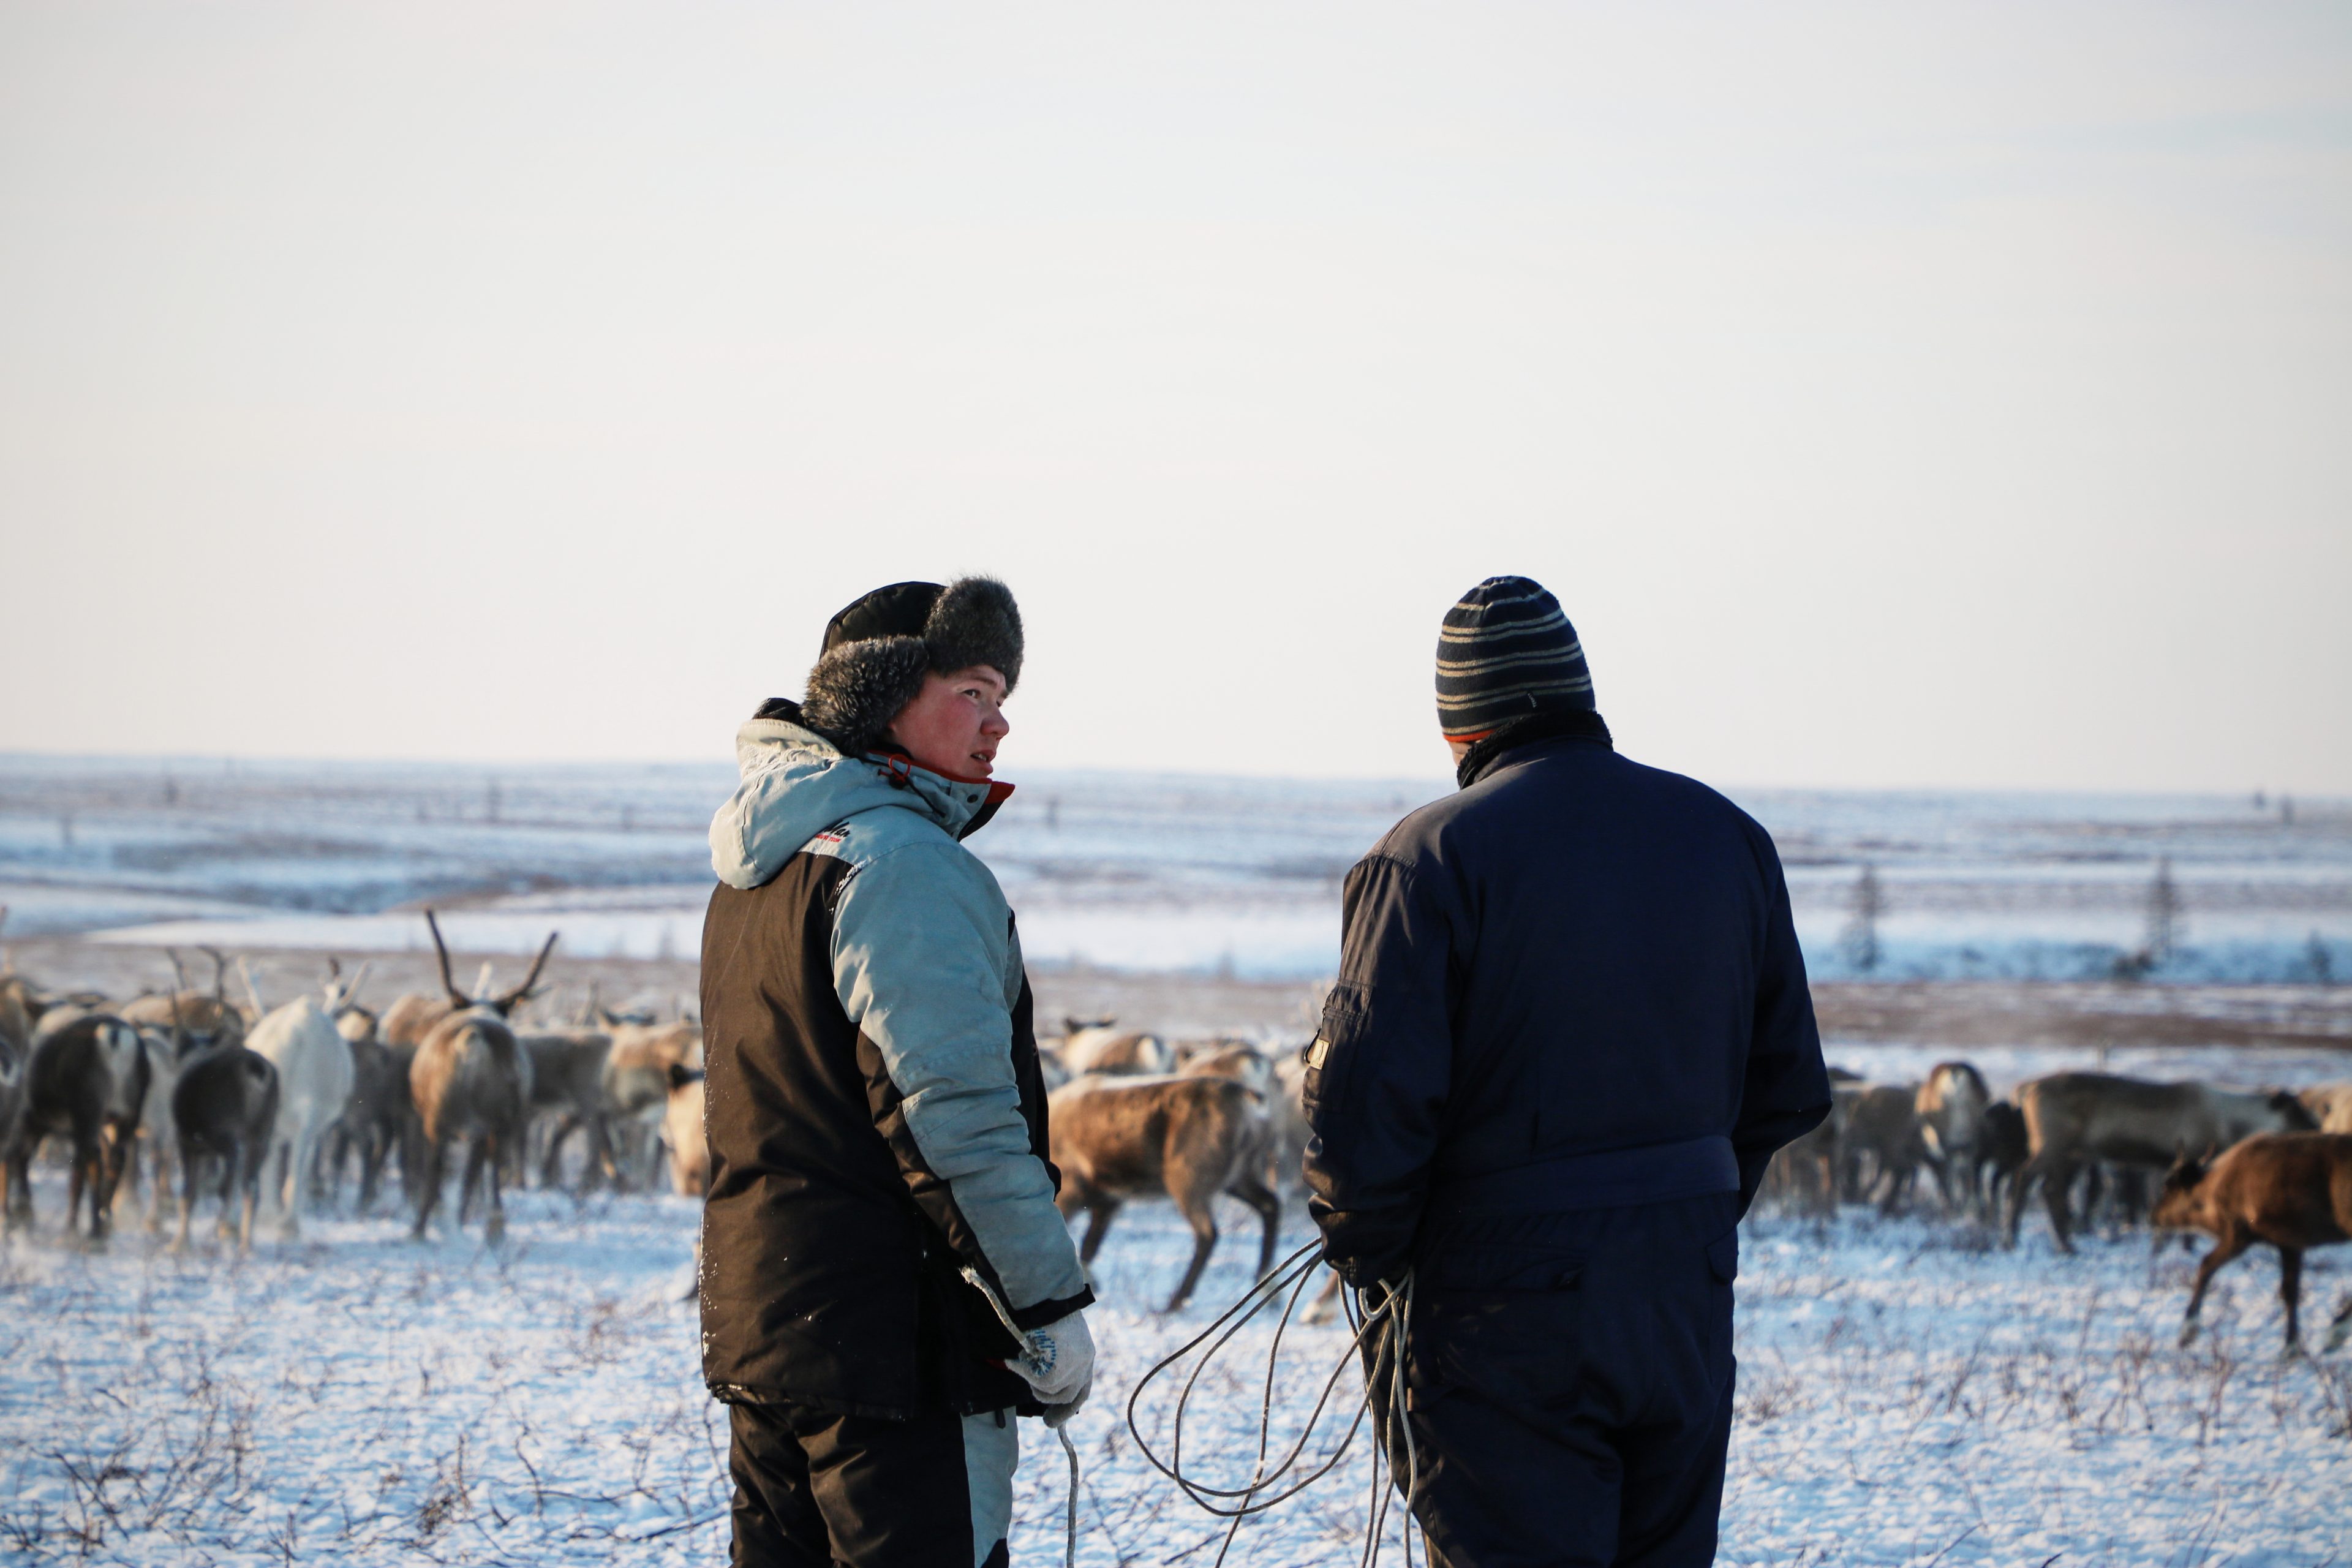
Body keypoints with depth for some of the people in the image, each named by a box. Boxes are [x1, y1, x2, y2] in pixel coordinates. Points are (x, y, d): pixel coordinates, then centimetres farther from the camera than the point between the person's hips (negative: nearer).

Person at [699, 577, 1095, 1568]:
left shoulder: (758, 866, 16)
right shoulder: (908, 864, -15)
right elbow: (957, 1118, -20)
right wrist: (1050, 1303, -14)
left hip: (761, 1322, 10)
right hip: (895, 1338, -10)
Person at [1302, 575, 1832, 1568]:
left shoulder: (1433, 855, -12)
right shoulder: (1727, 835, 7)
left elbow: (1364, 1107, -17)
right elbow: (1788, 1086, 10)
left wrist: (1367, 1257, -2)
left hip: (1505, 1302, -6)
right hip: (1686, 1296, 6)